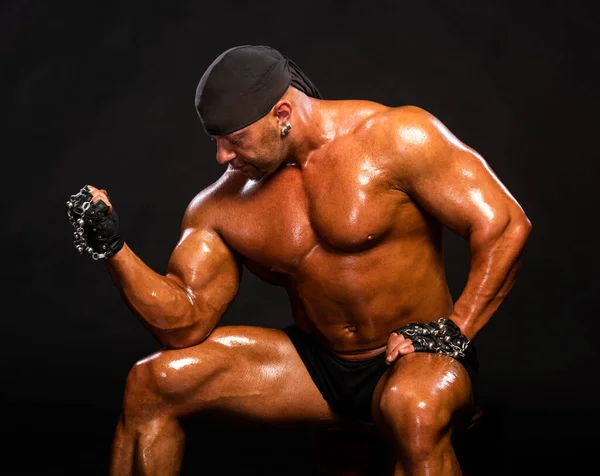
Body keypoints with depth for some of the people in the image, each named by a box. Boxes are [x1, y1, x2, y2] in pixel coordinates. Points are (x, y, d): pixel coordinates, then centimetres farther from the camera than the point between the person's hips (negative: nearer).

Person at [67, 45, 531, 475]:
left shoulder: (396, 137, -14)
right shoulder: (222, 206, -1)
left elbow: (505, 227, -15)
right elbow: (185, 325, -4)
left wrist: (456, 332, -21)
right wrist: (112, 248, -16)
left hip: (417, 357, -4)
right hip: (317, 364, 5)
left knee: (413, 410, -43)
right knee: (151, 382, -9)